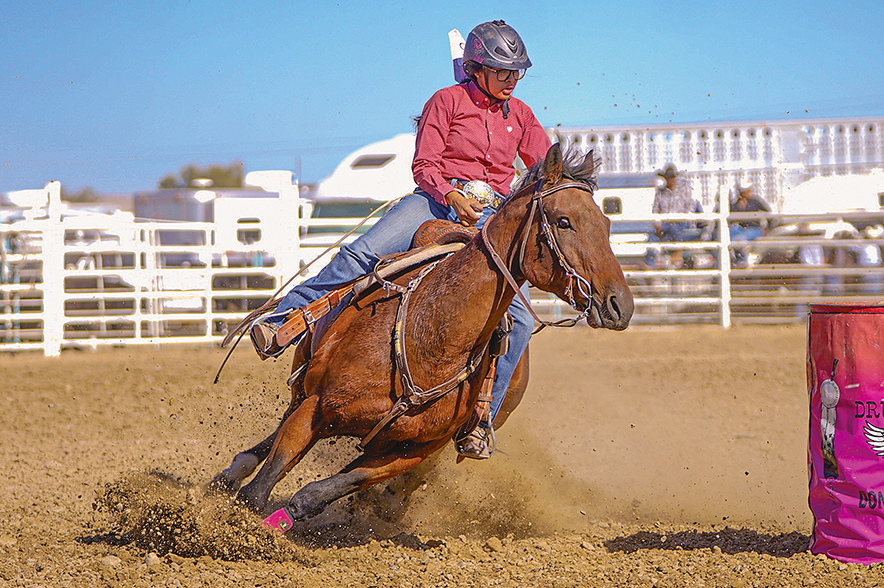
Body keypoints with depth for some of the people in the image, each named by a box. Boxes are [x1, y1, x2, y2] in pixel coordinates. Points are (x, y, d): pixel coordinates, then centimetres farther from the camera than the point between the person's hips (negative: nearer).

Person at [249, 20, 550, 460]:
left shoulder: (519, 114, 16)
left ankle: (479, 418, -11)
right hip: (439, 199, -3)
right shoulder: (448, 101, 5)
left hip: (492, 217, 3)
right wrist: (451, 195, -21)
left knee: (519, 320, -17)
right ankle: (281, 324, -29)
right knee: (361, 254, -28)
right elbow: (423, 165, -2)